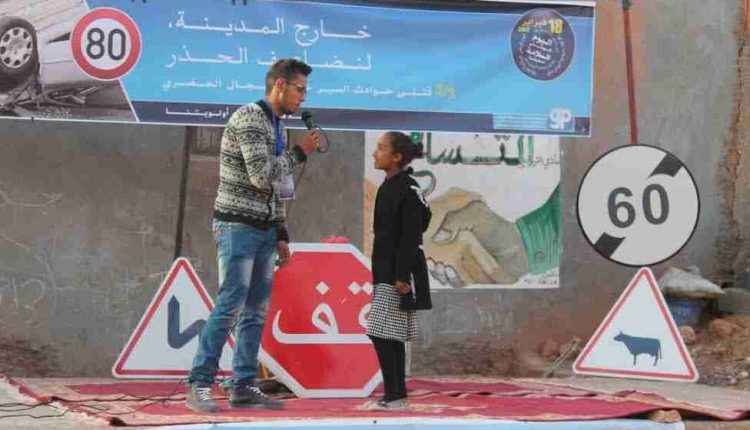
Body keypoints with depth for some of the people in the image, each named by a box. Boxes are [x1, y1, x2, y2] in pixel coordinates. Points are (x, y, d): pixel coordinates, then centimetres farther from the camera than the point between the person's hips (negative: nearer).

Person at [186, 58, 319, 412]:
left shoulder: (276, 127, 16)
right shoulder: (248, 118, -12)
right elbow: (261, 176, -21)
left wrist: (281, 235, 16)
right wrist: (299, 153, -10)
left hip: (264, 230, 9)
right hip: (237, 227, -9)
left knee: (256, 311, 5)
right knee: (230, 306, -12)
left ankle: (244, 387, 8)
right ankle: (198, 385, -9)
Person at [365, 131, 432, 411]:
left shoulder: (408, 189, -14)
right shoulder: (388, 187, 14)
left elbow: (411, 235, -18)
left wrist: (402, 275, -21)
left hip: (399, 272, -9)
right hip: (385, 272, 9)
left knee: (382, 333, -11)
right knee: (392, 337, 10)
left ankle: (394, 396, -8)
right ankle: (397, 396, 14)